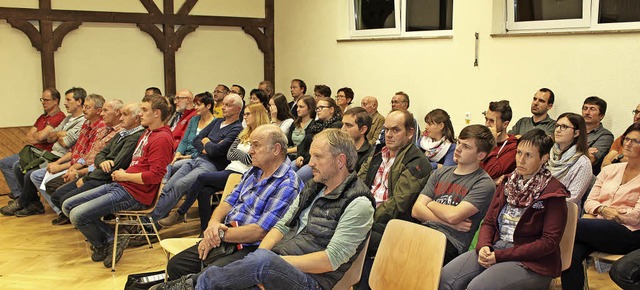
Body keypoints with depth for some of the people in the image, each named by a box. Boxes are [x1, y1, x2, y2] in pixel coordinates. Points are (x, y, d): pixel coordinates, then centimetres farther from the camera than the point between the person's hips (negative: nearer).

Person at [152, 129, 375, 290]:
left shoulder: (358, 204, -9)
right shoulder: (313, 188, 18)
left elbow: (331, 260, -17)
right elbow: (282, 227, 16)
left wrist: (275, 260, -18)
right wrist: (257, 259, -4)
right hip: (277, 266, 8)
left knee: (264, 260, -36)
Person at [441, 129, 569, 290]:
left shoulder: (553, 193, -7)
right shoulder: (508, 182, 14)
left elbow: (549, 242, -13)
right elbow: (489, 222, 14)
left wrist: (500, 256, -16)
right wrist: (483, 246, -9)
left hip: (532, 262, -6)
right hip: (496, 248, 6)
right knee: (446, 277, -18)